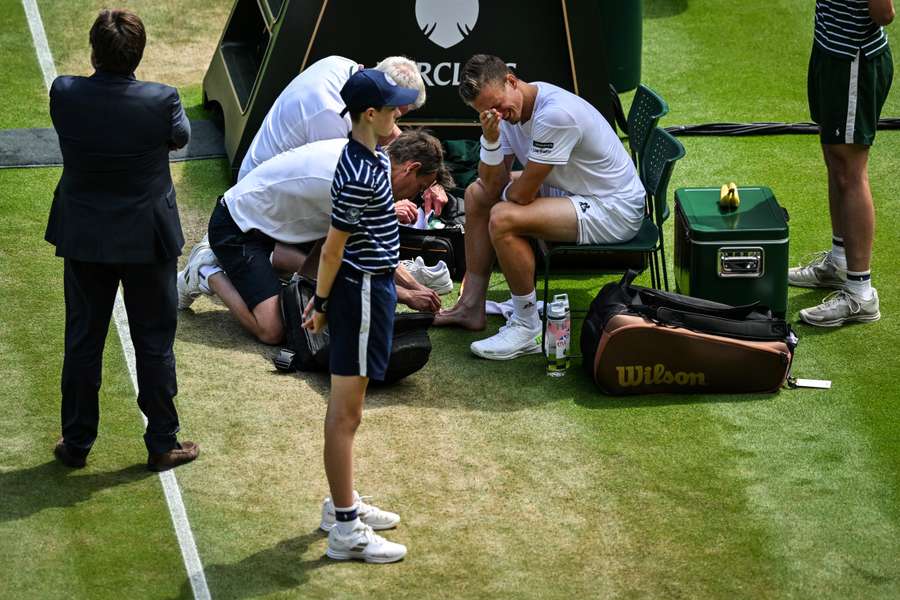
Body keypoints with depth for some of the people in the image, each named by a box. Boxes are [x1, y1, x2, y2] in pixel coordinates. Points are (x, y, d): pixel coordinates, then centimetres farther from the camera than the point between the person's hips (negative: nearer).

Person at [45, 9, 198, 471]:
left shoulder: (64, 95, -17)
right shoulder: (161, 102, -21)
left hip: (83, 238, 2)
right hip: (147, 240, -2)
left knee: (82, 341, 15)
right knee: (154, 342, 12)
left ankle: (76, 443, 25)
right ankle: (162, 444, 20)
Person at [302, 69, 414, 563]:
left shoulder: (370, 157, 6)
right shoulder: (361, 178, -25)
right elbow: (333, 249, -19)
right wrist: (321, 304, -10)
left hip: (369, 285, 10)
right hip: (361, 291, -10)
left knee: (345, 406, 20)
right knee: (345, 413, -4)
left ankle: (342, 504, 33)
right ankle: (346, 531, 2)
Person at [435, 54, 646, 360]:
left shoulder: (556, 114, -30)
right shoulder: (509, 107, -1)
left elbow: (522, 194, -25)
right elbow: (494, 185, 0)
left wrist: (505, 190, -1)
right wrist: (490, 139, -17)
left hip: (615, 210, -10)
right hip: (569, 191, 10)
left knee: (503, 218, -26)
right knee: (477, 194, 13)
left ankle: (527, 327, -11)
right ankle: (472, 306, 17)